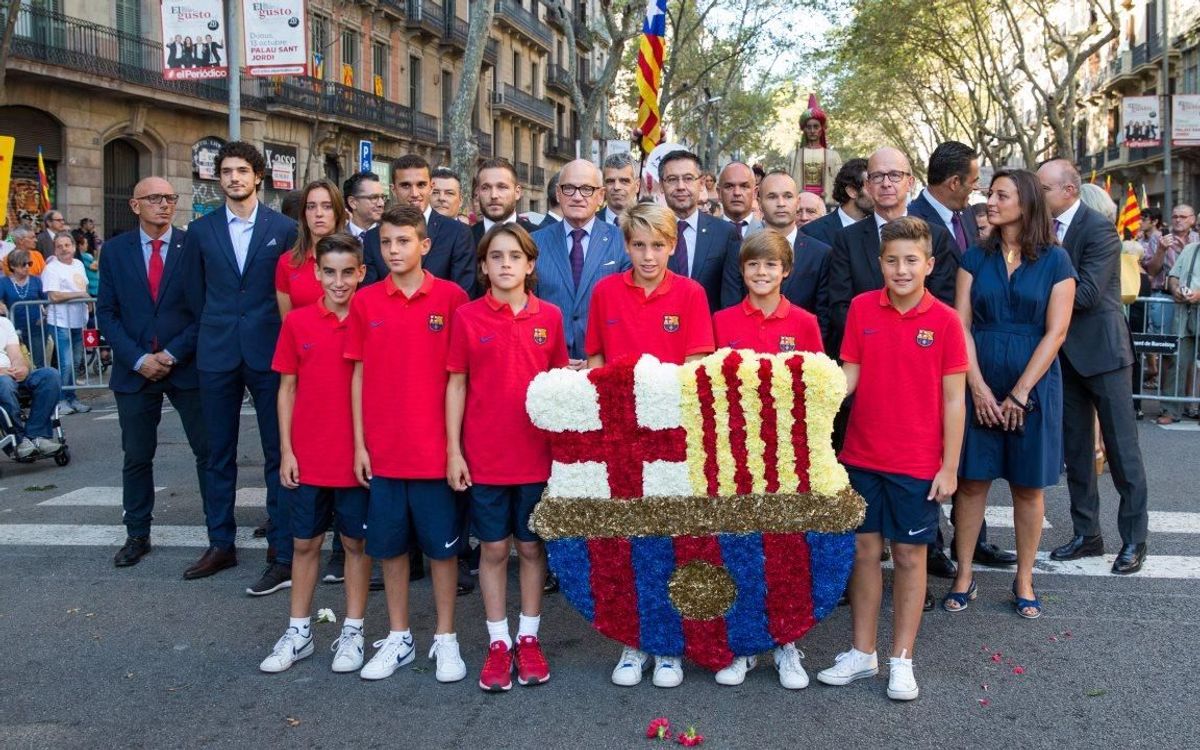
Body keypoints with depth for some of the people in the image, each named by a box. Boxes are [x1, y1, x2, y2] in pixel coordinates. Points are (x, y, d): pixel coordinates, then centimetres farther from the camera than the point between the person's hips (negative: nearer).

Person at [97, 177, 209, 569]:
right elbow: (106, 312, 3)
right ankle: (137, 536, 23)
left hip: (187, 366, -2)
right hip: (134, 370, 2)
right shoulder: (114, 250, 4)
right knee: (136, 457, 10)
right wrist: (137, 359, -9)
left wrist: (173, 354, -11)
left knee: (209, 451, 1)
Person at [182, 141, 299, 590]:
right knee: (219, 453, 11)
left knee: (278, 453, 0)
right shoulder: (200, 230, 8)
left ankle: (283, 555, 4)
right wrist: (209, 335, 9)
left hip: (269, 352, -3)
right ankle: (221, 545, 23)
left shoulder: (284, 229, 1)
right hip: (217, 355, 3)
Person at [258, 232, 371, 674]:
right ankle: (298, 632, 25)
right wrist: (286, 450, 0)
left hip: (357, 457, -2)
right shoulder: (297, 322, 0)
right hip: (308, 457, 2)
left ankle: (352, 632, 22)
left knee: (356, 542, 9)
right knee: (305, 542, 12)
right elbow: (287, 389, 4)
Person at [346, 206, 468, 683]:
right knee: (389, 544, 11)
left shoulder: (451, 297, -4)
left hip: (436, 446, -2)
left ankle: (445, 639, 21)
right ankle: (398, 638, 26)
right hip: (383, 447, 3)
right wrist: (359, 443, 2)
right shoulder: (365, 302, 3)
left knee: (441, 544, 7)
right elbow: (359, 375, 6)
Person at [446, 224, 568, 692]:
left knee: (531, 547, 10)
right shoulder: (467, 317, -2)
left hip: (537, 454, 1)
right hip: (484, 455, -1)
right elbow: (456, 385, 0)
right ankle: (498, 643, 19)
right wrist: (453, 450, -4)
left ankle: (528, 639, 23)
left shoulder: (549, 317, 1)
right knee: (494, 548, 8)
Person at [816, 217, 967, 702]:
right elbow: (849, 375, 2)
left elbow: (954, 399, -4)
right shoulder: (861, 308, 0)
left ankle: (902, 660, 19)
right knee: (864, 549, 10)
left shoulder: (944, 321, -7)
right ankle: (863, 653, 23)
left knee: (909, 554, 6)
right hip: (862, 456, 2)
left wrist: (949, 467, -6)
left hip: (917, 463, -2)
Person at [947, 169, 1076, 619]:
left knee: (1029, 487, 6)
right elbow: (961, 325, -1)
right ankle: (964, 576, 14)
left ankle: (1024, 581, 18)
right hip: (979, 386, 2)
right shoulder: (976, 258, 5)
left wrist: (1019, 394, -11)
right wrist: (978, 388, -10)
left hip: (1033, 386, -1)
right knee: (971, 481, 3)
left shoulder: (1055, 261, -1)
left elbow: (1055, 332, -6)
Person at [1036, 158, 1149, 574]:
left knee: (1121, 447, 2)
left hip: (1102, 350, -7)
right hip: (1066, 352, 7)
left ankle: (1134, 539, 13)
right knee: (1075, 449, 12)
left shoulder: (1099, 229, -15)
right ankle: (1087, 534, 23)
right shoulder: (1045, 228, 6)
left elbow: (1087, 292, -22)